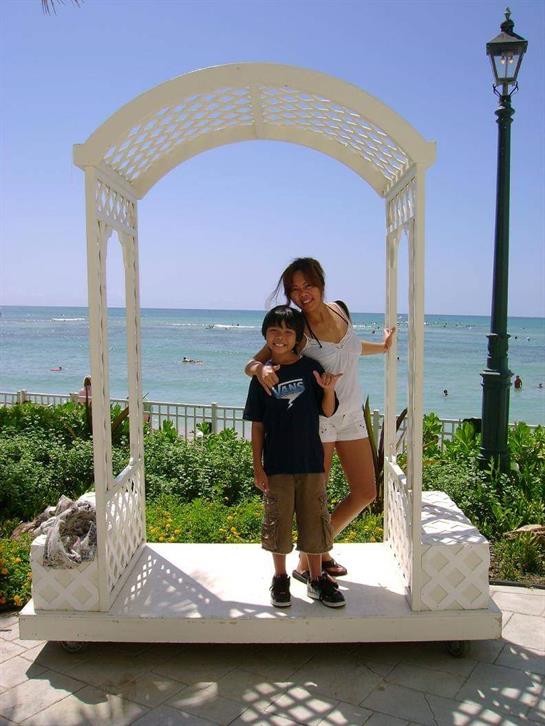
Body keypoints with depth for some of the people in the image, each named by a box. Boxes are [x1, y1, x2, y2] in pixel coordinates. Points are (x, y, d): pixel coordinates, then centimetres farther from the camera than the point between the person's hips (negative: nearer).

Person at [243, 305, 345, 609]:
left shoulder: (311, 368, -1)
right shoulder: (262, 377, 0)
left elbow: (328, 411, 1)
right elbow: (257, 426, 2)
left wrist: (329, 389, -19)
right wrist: (257, 467, -1)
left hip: (310, 461, 0)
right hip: (276, 464, 0)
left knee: (314, 520, 9)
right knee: (278, 522, 8)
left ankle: (317, 579, 25)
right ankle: (281, 578, 27)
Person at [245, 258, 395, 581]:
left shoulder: (340, 310, 2)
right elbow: (251, 363, -17)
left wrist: (383, 347, 27)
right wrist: (262, 369, -39)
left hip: (351, 416, 6)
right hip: (317, 419, -6)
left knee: (366, 493, 11)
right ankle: (307, 563, 23)